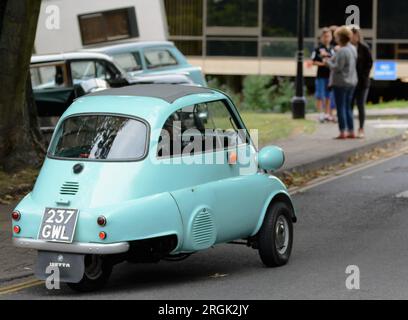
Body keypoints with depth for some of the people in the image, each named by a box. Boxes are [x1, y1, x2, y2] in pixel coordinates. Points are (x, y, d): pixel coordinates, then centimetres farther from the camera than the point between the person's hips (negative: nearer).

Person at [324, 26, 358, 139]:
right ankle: (351, 132, 17)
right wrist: (331, 60, 13)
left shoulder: (342, 51, -19)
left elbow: (337, 67, -21)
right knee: (348, 107, 15)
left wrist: (327, 62, -4)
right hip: (352, 82, 8)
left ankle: (343, 132, -2)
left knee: (341, 108, -2)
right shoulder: (353, 49, 8)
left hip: (340, 82, -8)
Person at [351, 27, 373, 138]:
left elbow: (369, 63, -4)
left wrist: (364, 76, -10)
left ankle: (361, 129, 8)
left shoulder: (364, 48, -6)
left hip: (361, 82, -3)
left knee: (360, 106, 1)